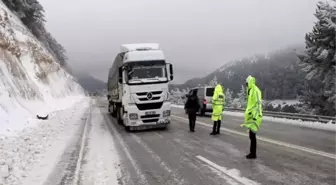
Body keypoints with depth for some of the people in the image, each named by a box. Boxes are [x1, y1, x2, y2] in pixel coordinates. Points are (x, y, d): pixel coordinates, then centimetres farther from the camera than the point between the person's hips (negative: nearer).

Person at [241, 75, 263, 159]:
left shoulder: (256, 91, -15)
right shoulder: (251, 91, 17)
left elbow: (259, 104, -21)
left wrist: (255, 116, -25)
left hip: (254, 116, -10)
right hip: (251, 116, 10)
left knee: (252, 135, -7)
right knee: (251, 135, 13)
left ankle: (253, 154, -1)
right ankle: (252, 152, 20)